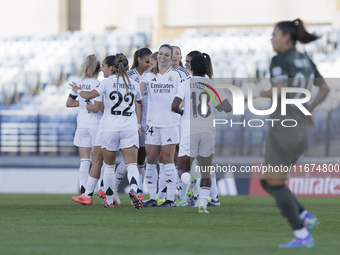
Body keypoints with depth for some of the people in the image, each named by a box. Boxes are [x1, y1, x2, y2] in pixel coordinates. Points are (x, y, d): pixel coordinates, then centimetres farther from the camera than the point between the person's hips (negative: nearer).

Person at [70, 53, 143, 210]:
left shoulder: (108, 82, -2)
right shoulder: (134, 85, 8)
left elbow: (90, 95, -9)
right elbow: (140, 101, 27)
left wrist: (78, 90, 11)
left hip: (110, 128, -1)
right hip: (129, 128, 1)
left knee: (109, 166, 13)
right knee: (132, 164, -7)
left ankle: (109, 200, 20)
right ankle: (133, 189, -36)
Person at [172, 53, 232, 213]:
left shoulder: (186, 85, -1)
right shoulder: (213, 85, 4)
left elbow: (174, 105, -10)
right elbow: (228, 108, 1)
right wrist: (219, 108, 23)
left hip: (189, 132, -2)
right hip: (208, 132, 2)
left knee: (183, 168, 8)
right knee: (206, 171, 13)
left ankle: (188, 179, -28)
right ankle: (203, 203, -4)